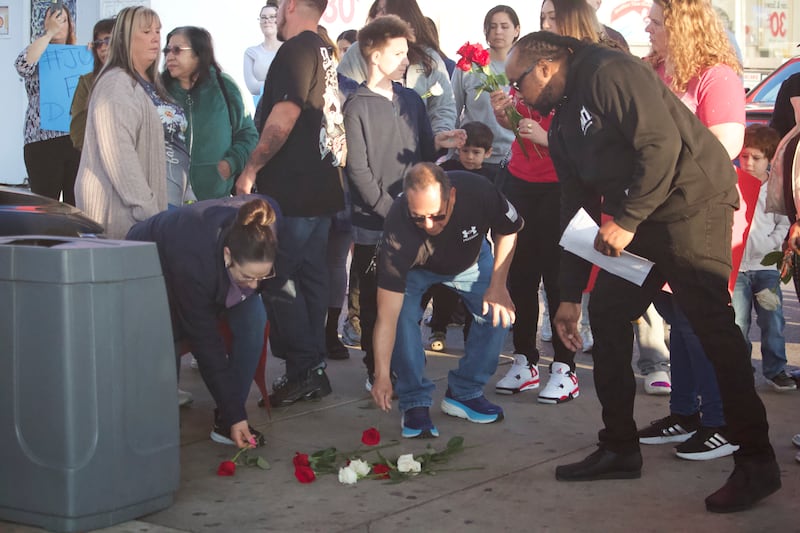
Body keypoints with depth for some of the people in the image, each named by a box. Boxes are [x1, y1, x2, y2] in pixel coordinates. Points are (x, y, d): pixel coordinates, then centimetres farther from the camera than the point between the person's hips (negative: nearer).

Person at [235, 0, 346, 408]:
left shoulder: (296, 51, -13)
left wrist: (251, 168, -14)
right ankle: (314, 370, 17)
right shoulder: (325, 55, 17)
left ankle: (304, 370, -3)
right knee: (311, 279, 12)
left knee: (276, 280, -4)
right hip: (321, 189, 9)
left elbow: (283, 117, -21)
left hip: (291, 192, -9)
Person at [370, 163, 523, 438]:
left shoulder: (478, 191, -39)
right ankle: (415, 403, -10)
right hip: (415, 269, -3)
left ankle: (464, 393, 5)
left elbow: (508, 230, -13)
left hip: (470, 259, 3)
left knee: (499, 313, -14)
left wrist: (497, 285, -19)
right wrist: (382, 375, -48)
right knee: (403, 315, -27)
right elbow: (387, 313, -42)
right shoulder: (397, 230, -43)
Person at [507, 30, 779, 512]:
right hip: (633, 218, 10)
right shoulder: (564, 124, 15)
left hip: (692, 202, -10)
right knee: (606, 314, 8)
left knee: (713, 325, -13)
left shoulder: (609, 73, -13)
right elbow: (576, 209, 18)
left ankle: (757, 462, -7)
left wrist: (625, 220, -20)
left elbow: (662, 144, -22)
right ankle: (619, 449, 17)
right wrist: (571, 296, 17)